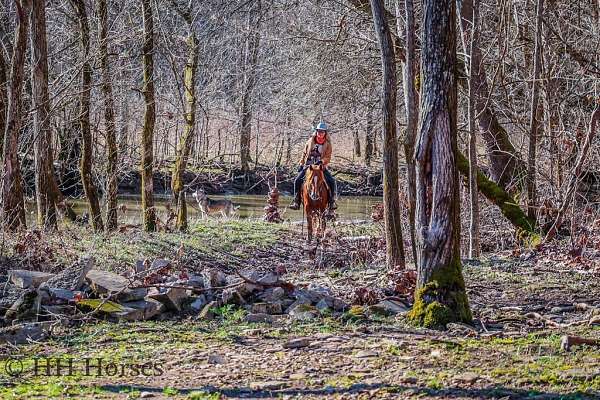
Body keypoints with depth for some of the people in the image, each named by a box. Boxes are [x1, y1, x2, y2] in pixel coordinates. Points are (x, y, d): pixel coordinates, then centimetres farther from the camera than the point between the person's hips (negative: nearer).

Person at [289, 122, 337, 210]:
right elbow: (304, 153, 14)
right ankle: (296, 201, -8)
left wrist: (322, 161, -24)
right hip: (308, 165, 1)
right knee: (297, 180, -17)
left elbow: (328, 157, -5)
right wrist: (301, 164, 6)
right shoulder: (310, 141, 7)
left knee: (331, 181, -21)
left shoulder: (327, 144, 1)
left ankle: (332, 201, -7)